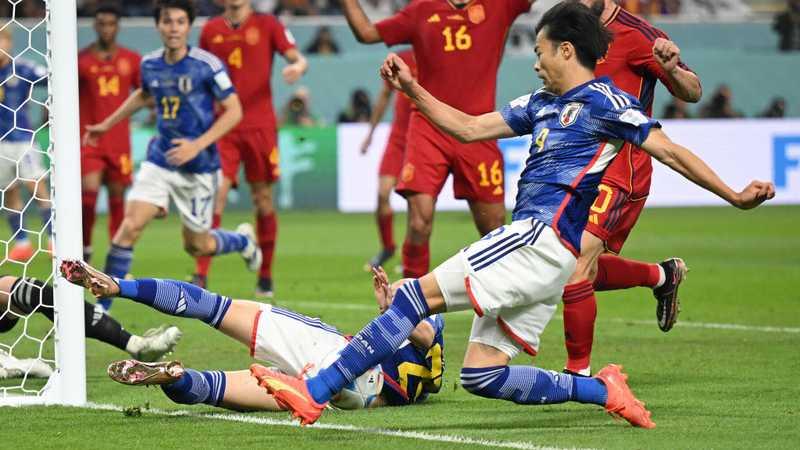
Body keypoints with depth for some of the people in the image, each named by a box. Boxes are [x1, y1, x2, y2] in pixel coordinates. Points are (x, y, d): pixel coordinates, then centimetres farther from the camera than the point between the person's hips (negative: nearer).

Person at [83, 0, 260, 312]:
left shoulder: (206, 65, -15)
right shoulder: (150, 65, 1)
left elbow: (234, 111, -12)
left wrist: (198, 145, -22)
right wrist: (107, 124, 30)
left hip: (199, 166, -3)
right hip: (160, 158, 3)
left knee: (196, 246, 8)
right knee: (130, 225, -14)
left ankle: (244, 240, 42)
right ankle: (102, 306, -7)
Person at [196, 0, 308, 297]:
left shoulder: (267, 25, 4)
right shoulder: (211, 30, 10)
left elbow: (298, 59, -1)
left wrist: (298, 67, -25)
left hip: (260, 127, -1)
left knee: (263, 200, 5)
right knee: (215, 197, -11)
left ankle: (265, 278, 16)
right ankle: (200, 276, -12)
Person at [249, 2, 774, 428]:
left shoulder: (604, 101, -2)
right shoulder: (542, 104, 22)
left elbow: (670, 150, -4)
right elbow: (468, 127, 27)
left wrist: (734, 195, -12)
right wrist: (412, 89, 20)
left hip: (542, 238, -10)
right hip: (531, 241, 10)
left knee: (418, 295, -16)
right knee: (482, 375, 4)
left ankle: (314, 393, -21)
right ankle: (602, 390, 6)